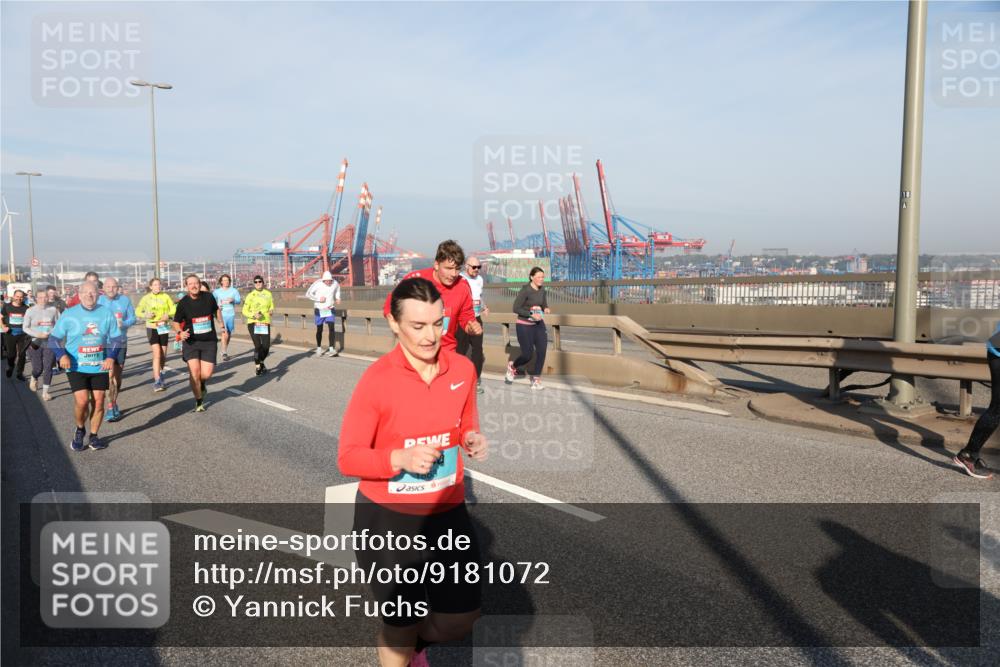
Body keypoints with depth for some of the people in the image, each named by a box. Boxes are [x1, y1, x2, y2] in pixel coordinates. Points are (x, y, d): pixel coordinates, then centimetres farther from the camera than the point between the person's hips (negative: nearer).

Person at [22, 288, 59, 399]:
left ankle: (45, 392, 10)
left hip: (50, 343, 0)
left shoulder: (54, 309, 0)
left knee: (48, 368, -2)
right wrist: (37, 334, -14)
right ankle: (34, 379, 37)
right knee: (38, 369, 1)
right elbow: (25, 327, 0)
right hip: (35, 344, 0)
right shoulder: (31, 311, -2)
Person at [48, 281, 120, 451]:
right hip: (76, 366, -2)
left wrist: (111, 357, -9)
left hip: (99, 367, 2)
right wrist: (62, 355, -17)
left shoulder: (107, 313, 1)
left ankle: (94, 436, 21)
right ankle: (80, 429, 18)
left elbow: (114, 338, 7)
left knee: (98, 401, 4)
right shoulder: (69, 314, -4)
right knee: (82, 401, -12)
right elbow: (54, 338, 1)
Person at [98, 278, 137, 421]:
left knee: (117, 375, 13)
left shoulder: (125, 300, 1)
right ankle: (110, 408, -9)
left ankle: (114, 404, 31)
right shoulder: (99, 301, -3)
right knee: (109, 374, -13)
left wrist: (123, 324, -18)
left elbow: (132, 318, 2)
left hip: (121, 343, 3)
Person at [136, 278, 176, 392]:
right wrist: (145, 315, -16)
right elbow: (138, 311, 4)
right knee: (157, 353, -15)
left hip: (164, 328, 2)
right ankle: (157, 382, -13)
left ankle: (159, 375, 33)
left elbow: (174, 309, 4)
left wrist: (168, 315, -16)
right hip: (151, 328, -2)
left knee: (163, 356, 9)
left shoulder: (165, 296, 2)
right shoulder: (146, 298, -1)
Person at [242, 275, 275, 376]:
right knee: (258, 346, -12)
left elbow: (271, 307, 18)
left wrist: (271, 310, -6)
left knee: (266, 346, -2)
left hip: (265, 323, 2)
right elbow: (244, 311, 2)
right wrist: (253, 315, -16)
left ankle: (261, 362, 29)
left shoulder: (268, 294, 9)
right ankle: (257, 367, 7)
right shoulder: (250, 296, 1)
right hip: (253, 323, -2)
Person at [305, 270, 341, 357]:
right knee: (319, 330, 8)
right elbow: (308, 294, -12)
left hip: (330, 310, 2)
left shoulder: (335, 283, -7)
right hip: (319, 310, -1)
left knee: (331, 328, -12)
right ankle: (319, 348, 25)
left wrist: (338, 298, 3)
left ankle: (331, 349, -12)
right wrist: (318, 299, -21)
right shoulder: (317, 284, -17)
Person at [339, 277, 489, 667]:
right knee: (402, 622, 14)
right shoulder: (376, 379, -19)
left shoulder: (463, 368, -6)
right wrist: (400, 458, -30)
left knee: (462, 620, 13)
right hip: (388, 518, -4)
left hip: (447, 512, 4)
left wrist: (473, 439, -12)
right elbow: (347, 458, -14)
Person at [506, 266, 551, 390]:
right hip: (524, 325, -5)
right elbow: (516, 309, -16)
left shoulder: (542, 289, 2)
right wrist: (531, 314, -24)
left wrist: (546, 309, -7)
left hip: (539, 324, 5)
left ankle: (536, 380, 8)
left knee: (541, 352, -6)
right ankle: (511, 366, 31)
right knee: (527, 355, -1)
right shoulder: (525, 290, -16)